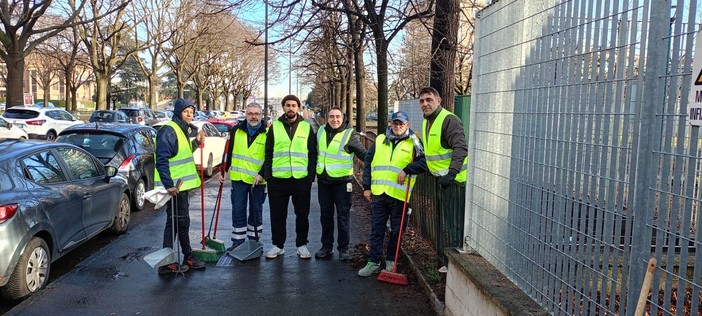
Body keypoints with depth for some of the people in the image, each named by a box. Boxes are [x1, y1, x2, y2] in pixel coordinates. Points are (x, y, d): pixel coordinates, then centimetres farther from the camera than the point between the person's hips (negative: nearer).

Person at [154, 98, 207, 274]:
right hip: (174, 185, -10)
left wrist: (196, 142, 10)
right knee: (181, 221, -2)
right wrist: (169, 184, -27)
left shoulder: (184, 130, 14)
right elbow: (162, 160, -22)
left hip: (181, 184, 10)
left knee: (178, 221, 15)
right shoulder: (168, 131, -16)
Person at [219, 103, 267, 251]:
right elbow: (228, 152, 11)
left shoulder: (267, 133, -6)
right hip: (238, 177, 2)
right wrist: (223, 171, 9)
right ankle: (237, 241, 14)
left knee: (256, 211, 9)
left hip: (258, 180, -2)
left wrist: (262, 174, -14)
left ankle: (254, 241, 22)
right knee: (238, 211, 5)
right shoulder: (236, 130, 3)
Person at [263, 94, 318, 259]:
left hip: (301, 179, 0)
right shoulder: (274, 127, 6)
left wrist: (311, 176, -2)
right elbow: (268, 154, 7)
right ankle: (278, 245, 22)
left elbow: (312, 154, 6)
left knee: (302, 214, 9)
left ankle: (302, 245, 22)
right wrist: (267, 176, -1)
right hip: (278, 179, 0)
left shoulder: (307, 127, 6)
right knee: (277, 215, 8)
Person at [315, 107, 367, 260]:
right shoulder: (321, 131, 6)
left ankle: (343, 248, 14)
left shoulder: (350, 134, -9)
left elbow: (363, 154, -8)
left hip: (342, 181, -4)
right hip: (323, 181, 5)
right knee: (326, 216, 13)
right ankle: (327, 246, 25)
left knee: (343, 216, 3)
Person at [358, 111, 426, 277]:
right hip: (378, 193, 3)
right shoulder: (380, 140, 11)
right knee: (376, 229, 7)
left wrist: (407, 170, -18)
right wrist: (367, 187, 9)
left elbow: (424, 162, -8)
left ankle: (391, 261, 25)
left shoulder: (413, 143, 1)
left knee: (396, 231, 9)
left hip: (399, 195, -2)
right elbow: (367, 164, 14)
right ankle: (373, 262, 16)